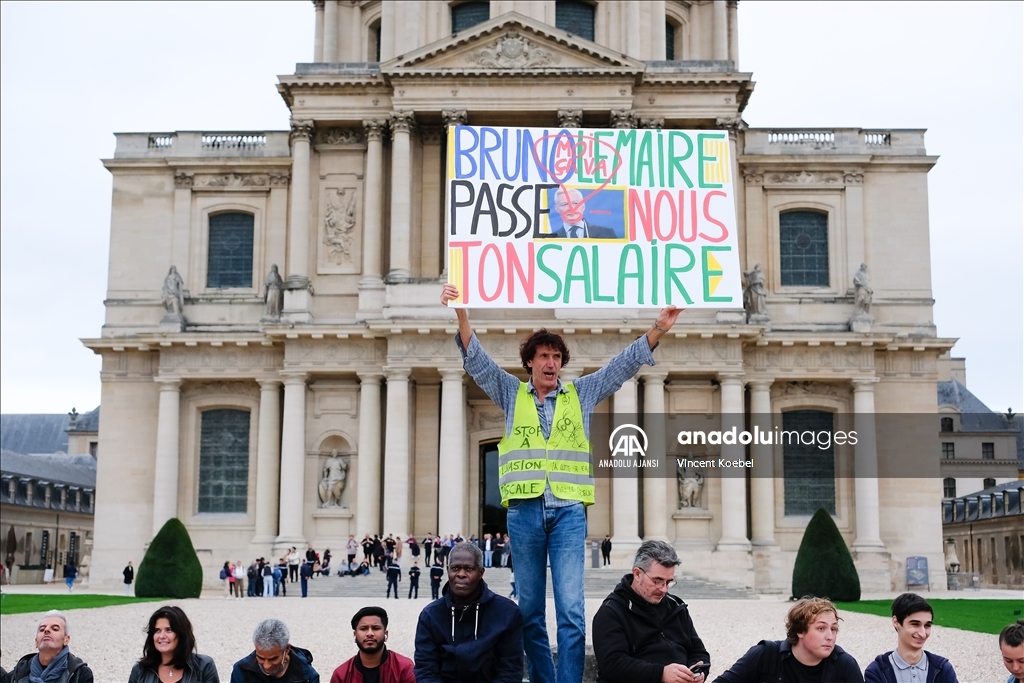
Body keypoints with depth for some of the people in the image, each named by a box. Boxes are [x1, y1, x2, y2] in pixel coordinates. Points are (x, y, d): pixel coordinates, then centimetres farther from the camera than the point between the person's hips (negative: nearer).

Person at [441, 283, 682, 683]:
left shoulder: (581, 394, 14)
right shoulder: (511, 394, 13)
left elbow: (625, 364, 10)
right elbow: (476, 359, 4)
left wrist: (658, 328, -2)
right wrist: (461, 313, -10)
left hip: (568, 510, -1)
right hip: (524, 510, 1)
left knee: (571, 609, -8)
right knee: (530, 610, 6)